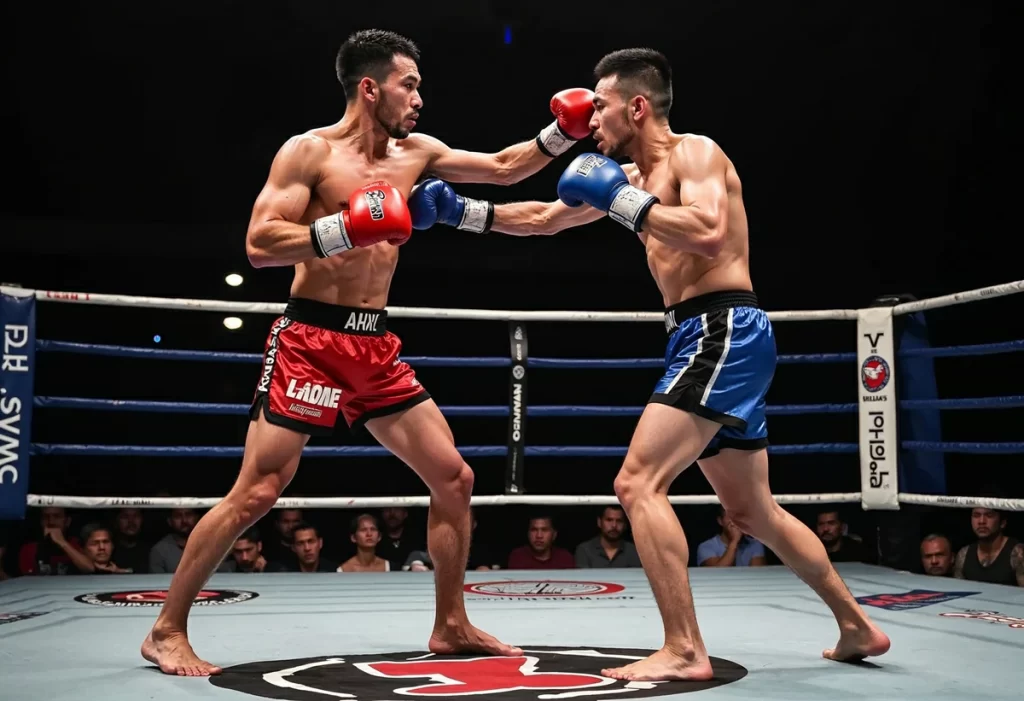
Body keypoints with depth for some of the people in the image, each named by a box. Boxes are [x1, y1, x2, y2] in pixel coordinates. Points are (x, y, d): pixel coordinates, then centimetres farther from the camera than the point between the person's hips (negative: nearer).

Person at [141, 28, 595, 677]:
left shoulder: (415, 153, 12)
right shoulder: (310, 151, -6)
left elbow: (502, 168, 18)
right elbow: (259, 245, -14)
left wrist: (561, 135, 7)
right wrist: (344, 228, -24)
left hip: (376, 347, 7)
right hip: (310, 342, -6)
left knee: (455, 478, 4)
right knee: (257, 492, -7)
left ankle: (452, 626, 19)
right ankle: (167, 630, 10)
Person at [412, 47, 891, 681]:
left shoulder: (695, 151, -7)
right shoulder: (631, 177, 18)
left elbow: (709, 235, -26)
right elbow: (545, 219, 23)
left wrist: (624, 201, -18)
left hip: (724, 332, -10)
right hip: (708, 339, 10)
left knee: (639, 483, -16)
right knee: (755, 513, 17)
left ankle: (685, 650, -11)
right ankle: (858, 626, 30)